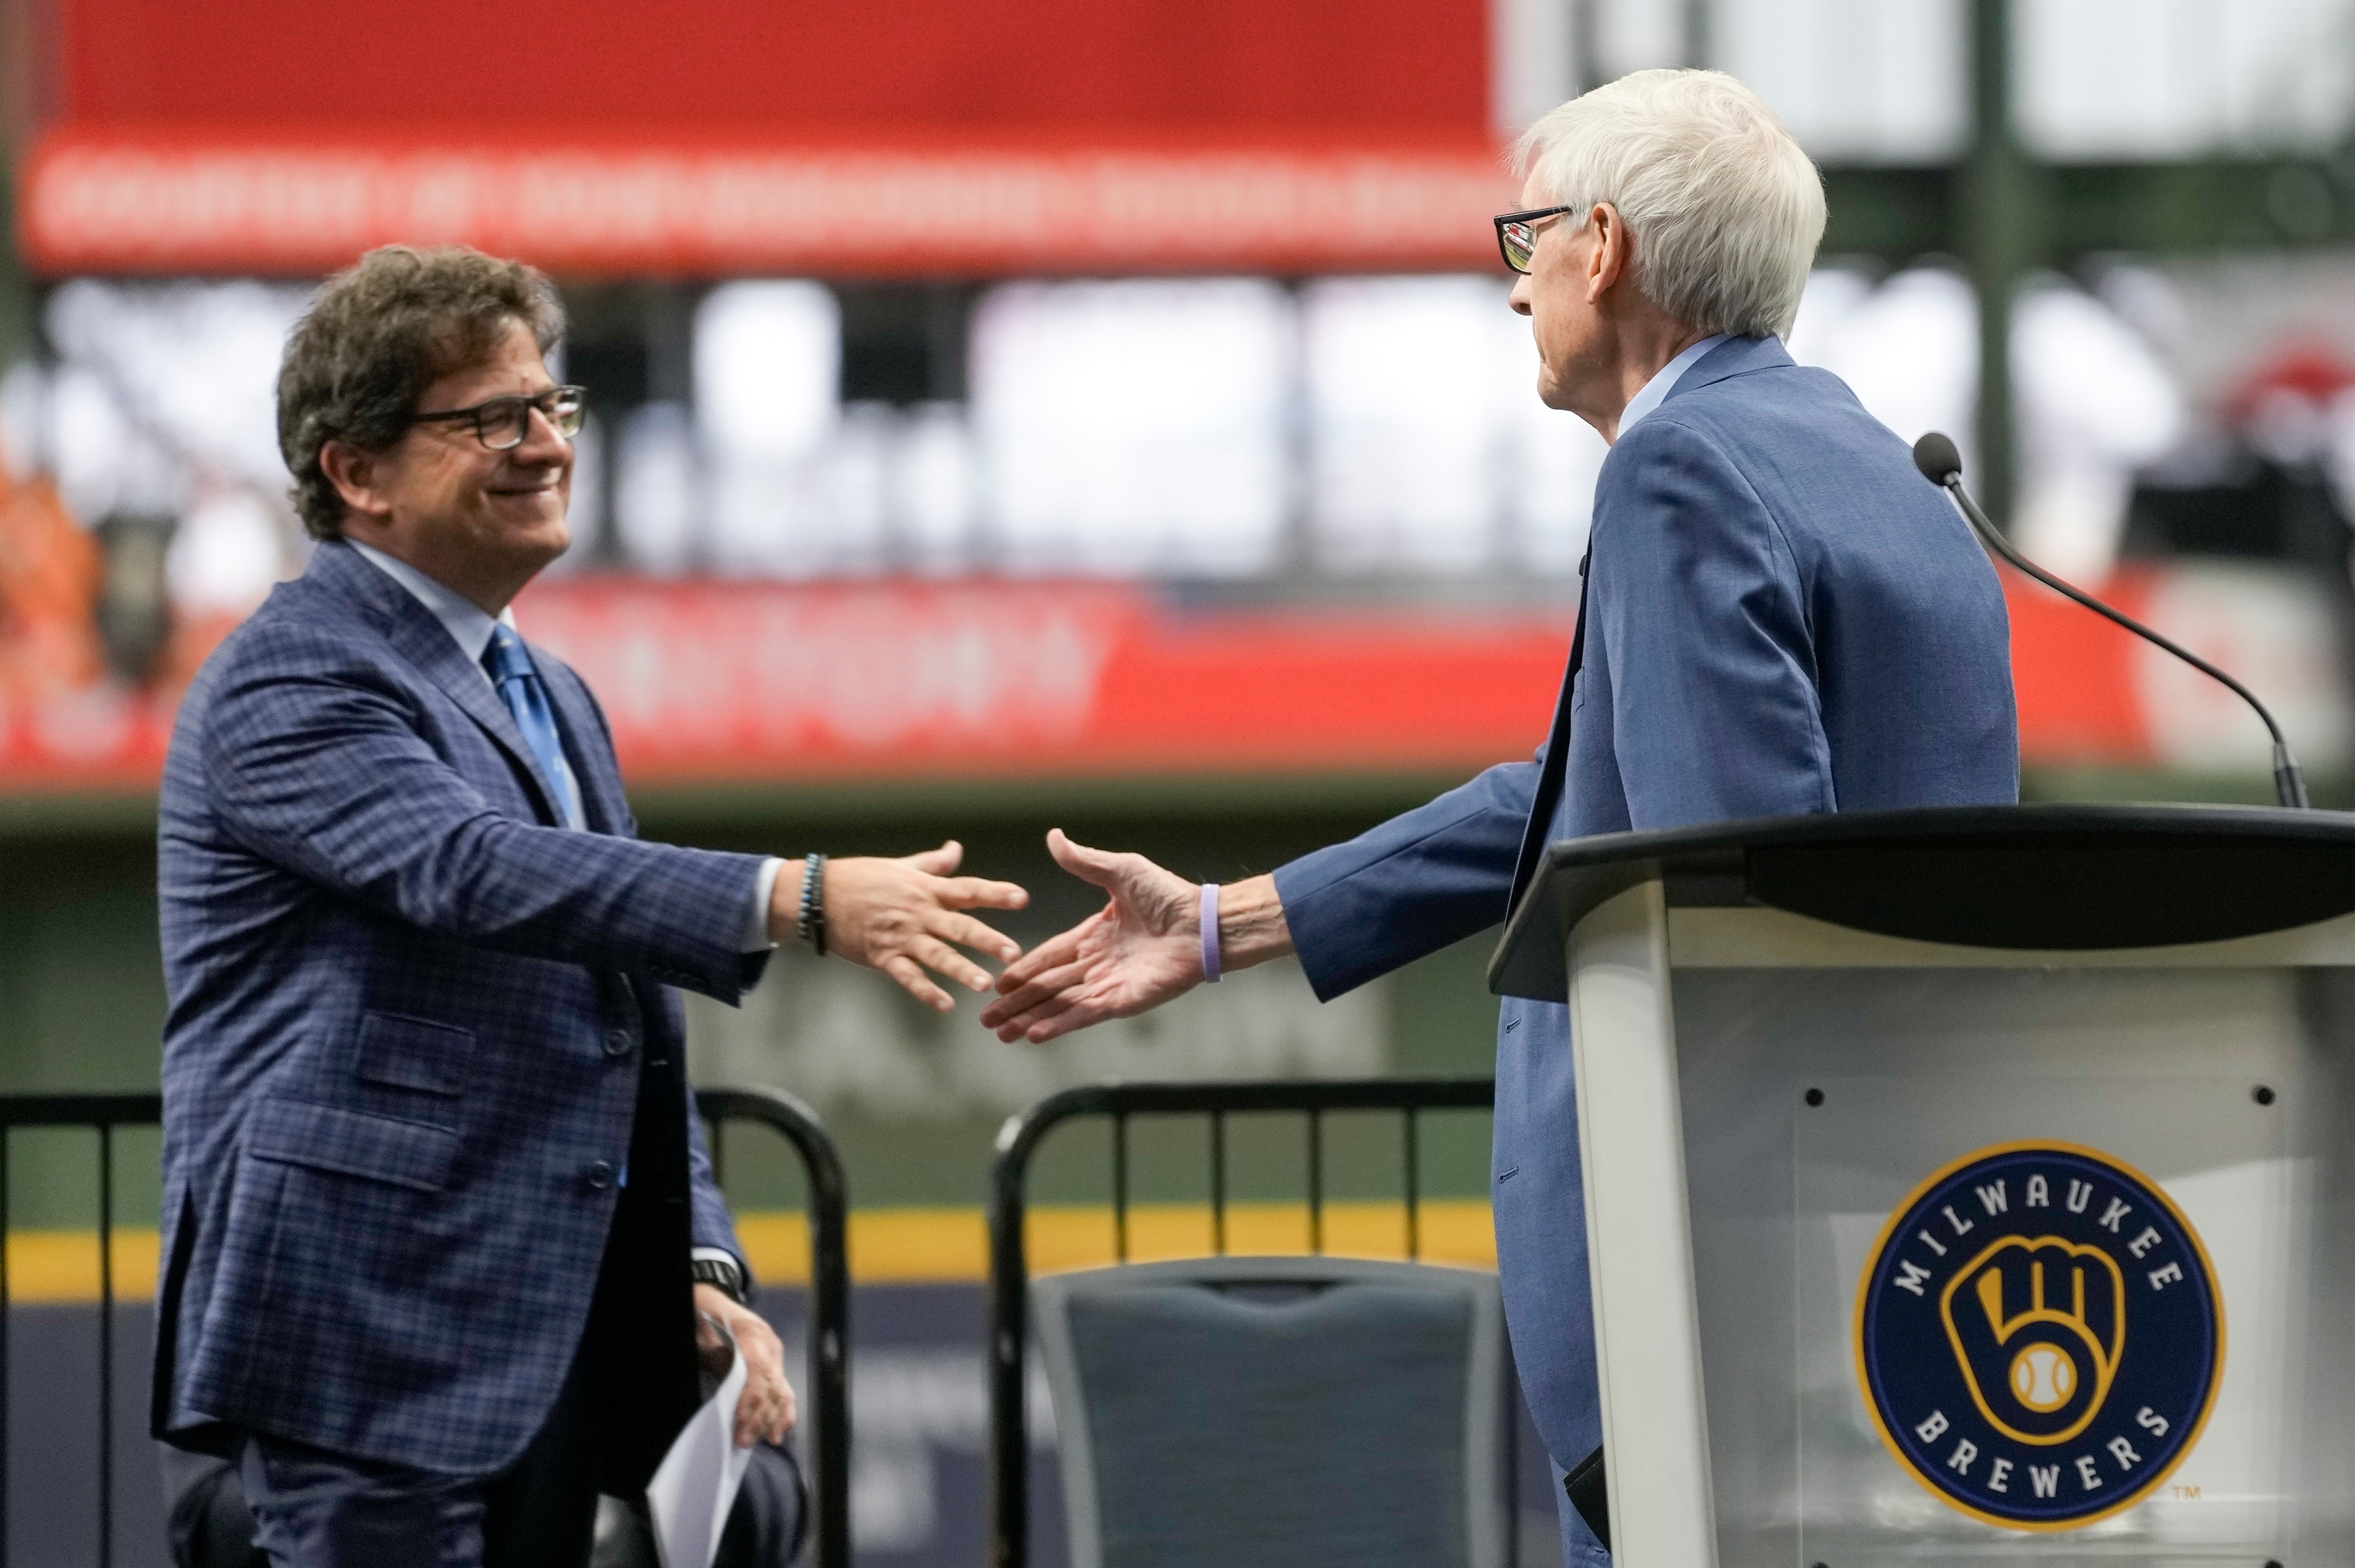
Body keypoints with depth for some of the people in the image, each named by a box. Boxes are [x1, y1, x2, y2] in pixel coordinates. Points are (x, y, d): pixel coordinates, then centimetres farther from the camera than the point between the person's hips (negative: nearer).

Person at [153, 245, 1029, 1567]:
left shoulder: (551, 700, 21)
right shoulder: (290, 684, -8)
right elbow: (480, 871, -26)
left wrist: (704, 1270, 10)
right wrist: (806, 902, -36)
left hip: (552, 1346, 9)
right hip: (373, 1349, -9)